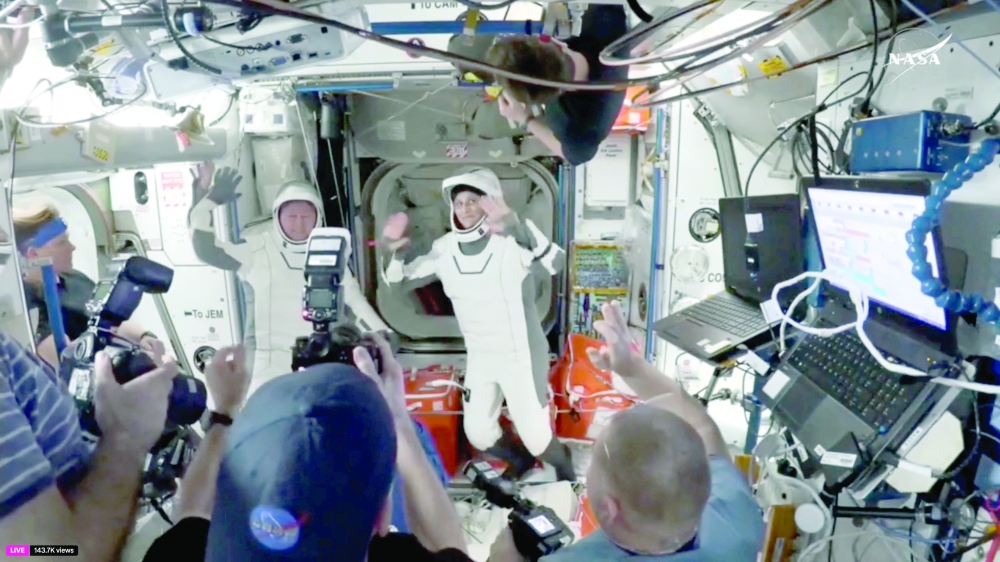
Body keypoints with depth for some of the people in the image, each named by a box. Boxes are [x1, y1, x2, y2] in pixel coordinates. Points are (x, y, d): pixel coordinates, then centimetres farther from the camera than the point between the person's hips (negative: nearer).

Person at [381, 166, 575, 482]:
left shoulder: (512, 243, -22)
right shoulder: (445, 249, -4)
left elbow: (555, 264, -41)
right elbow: (401, 280, 4)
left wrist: (518, 227, -55)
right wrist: (395, 254, -18)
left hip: (521, 355, -5)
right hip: (479, 357, 6)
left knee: (535, 437, -1)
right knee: (478, 434, 14)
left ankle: (567, 476, 34)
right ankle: (520, 460, 47)